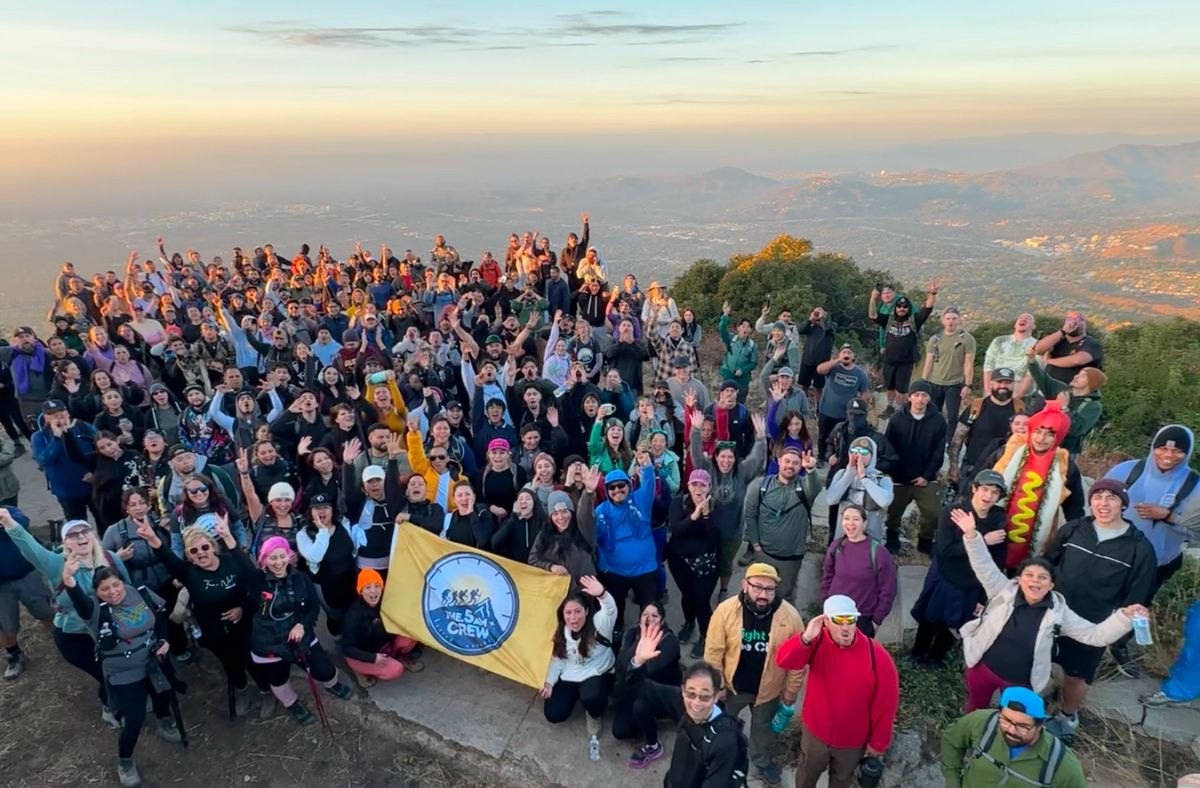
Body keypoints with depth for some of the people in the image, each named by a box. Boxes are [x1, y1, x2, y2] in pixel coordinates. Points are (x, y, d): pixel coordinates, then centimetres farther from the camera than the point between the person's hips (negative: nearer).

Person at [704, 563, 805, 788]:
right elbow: (714, 652, -14)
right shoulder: (726, 610, -25)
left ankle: (762, 761, 55)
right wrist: (717, 685, -9)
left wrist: (791, 691, -3)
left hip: (769, 690, 0)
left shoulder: (790, 616, -23)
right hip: (732, 686, 0)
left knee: (764, 727, 27)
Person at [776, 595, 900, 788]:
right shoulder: (817, 642, -21)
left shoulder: (877, 656, -26)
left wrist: (878, 742, -5)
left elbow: (885, 703, -15)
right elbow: (784, 662, -34)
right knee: (809, 772, 27)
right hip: (816, 731, 1)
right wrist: (805, 638, -49)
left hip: (853, 740, 0)